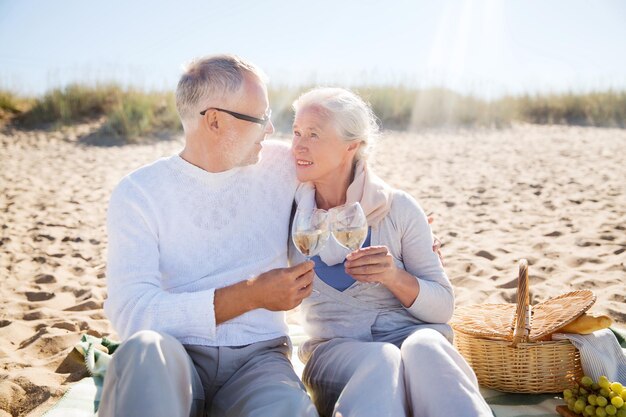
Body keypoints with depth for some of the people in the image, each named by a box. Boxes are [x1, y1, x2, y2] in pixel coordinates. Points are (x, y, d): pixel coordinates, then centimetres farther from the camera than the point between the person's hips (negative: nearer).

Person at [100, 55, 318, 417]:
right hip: (178, 358, 0)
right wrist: (252, 294, -16)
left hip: (259, 356, 1)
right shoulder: (139, 193, -3)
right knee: (146, 349, -36)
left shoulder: (281, 164, 6)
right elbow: (131, 312, -14)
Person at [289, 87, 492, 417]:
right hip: (333, 349, -1)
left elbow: (443, 307, 0)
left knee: (424, 347, -36)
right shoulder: (288, 211, 3)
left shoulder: (398, 208, -1)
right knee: (381, 361, -37)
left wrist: (394, 276, -20)